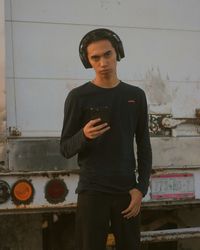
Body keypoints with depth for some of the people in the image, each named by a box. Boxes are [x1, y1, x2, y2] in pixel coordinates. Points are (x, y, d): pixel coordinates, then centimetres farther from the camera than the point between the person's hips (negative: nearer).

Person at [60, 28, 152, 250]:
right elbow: (66, 149, 0)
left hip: (126, 190, 3)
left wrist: (141, 188, 0)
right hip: (92, 191, -2)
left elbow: (144, 146, 10)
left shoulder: (136, 96, 7)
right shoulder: (78, 97, -3)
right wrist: (84, 136, -21)